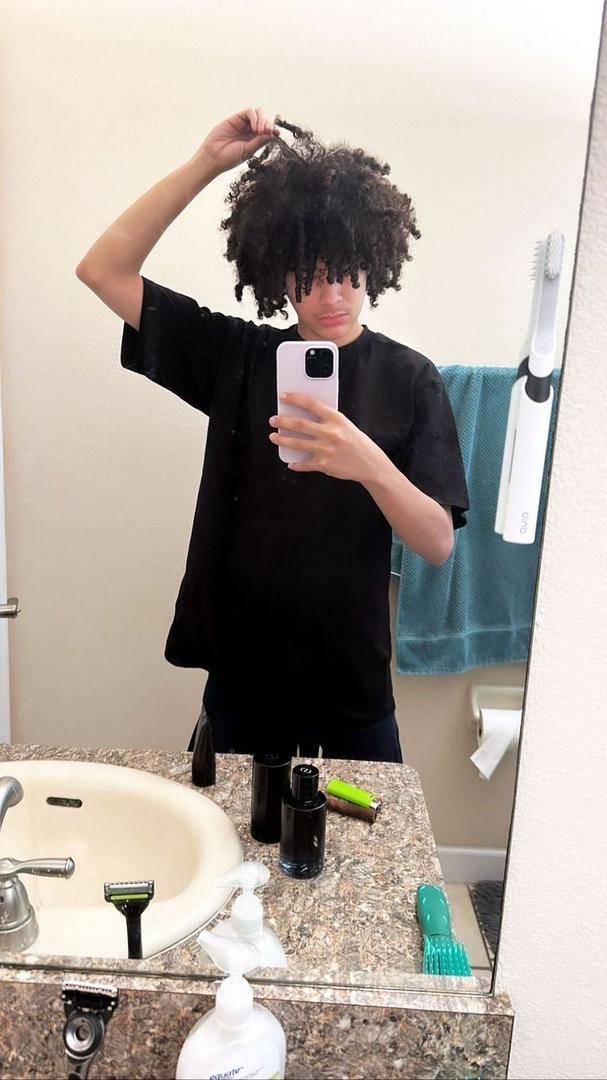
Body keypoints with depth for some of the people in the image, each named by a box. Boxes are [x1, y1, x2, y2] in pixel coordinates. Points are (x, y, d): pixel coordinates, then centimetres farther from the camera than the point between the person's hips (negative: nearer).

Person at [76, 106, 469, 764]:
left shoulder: (407, 378, -6)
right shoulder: (237, 356, -1)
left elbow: (438, 545, -12)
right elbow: (102, 271, -5)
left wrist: (371, 465, -31)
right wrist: (207, 162, -13)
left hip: (352, 687, -1)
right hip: (239, 675, 2)